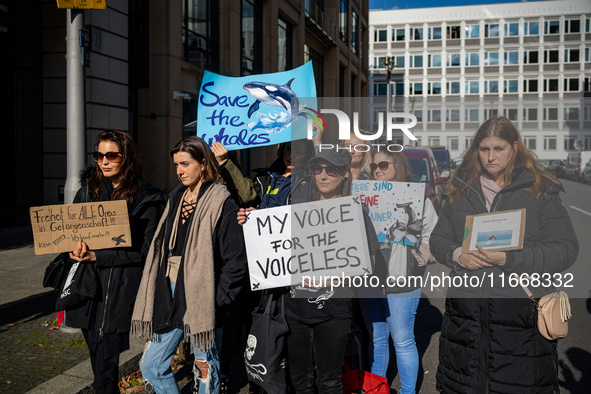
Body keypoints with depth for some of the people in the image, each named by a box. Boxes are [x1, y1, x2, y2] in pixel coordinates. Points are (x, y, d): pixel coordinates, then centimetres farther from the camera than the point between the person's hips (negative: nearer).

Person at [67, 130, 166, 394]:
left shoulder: (146, 198, -6)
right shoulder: (88, 190, 9)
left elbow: (143, 251, -9)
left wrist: (97, 257, -15)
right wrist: (78, 249, -8)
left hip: (120, 291, -5)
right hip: (88, 285, 5)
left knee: (106, 369, -1)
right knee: (98, 361, 16)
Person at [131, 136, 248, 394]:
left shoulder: (222, 205, -11)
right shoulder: (176, 198, 12)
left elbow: (236, 262, -13)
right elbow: (162, 249, 15)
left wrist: (217, 300, -14)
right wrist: (160, 299, 9)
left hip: (201, 299, -7)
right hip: (170, 296, 7)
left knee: (205, 369, 9)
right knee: (150, 366, 11)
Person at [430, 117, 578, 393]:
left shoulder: (540, 191, 0)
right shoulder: (461, 189, 10)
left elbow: (565, 249, -7)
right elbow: (438, 239, 13)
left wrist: (509, 258, -18)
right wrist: (457, 255, -9)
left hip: (521, 310, -3)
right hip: (465, 308, 3)